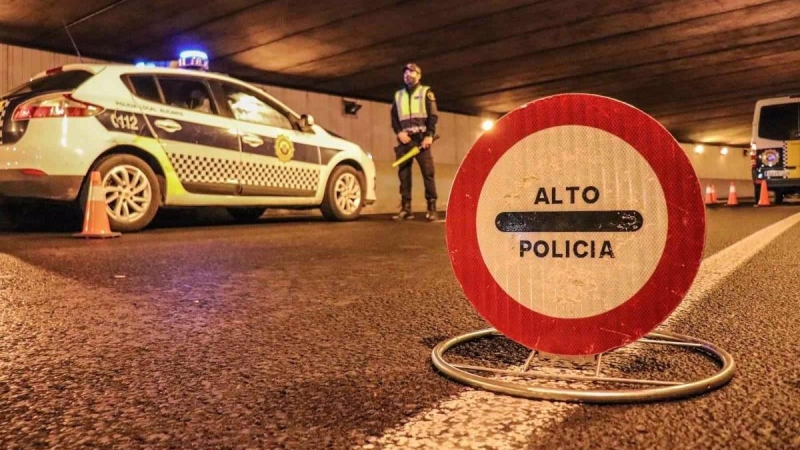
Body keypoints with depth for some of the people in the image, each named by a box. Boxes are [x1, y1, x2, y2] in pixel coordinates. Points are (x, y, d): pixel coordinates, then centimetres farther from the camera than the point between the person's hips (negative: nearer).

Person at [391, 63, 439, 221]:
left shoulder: (426, 92, 11)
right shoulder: (398, 95, 22)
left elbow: (433, 115, 1)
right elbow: (394, 117, 14)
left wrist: (429, 135, -12)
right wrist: (399, 132, -5)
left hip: (421, 138, -4)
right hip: (404, 139, 4)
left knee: (427, 173, -9)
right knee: (403, 174, -1)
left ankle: (431, 208, -9)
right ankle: (406, 209, 1)